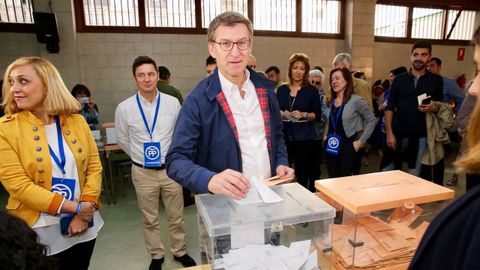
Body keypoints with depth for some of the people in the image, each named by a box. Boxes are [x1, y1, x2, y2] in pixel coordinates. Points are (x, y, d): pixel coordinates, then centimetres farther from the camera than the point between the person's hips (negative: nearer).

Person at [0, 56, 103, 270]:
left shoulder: (77, 121, 0)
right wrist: (76, 208, -18)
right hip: (40, 232, -3)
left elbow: (94, 167, 0)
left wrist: (85, 212, -12)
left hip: (84, 225, 3)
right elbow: (18, 185, -14)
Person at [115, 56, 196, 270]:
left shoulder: (172, 103, -8)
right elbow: (122, 140, 8)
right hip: (143, 172, 0)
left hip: (171, 168, 0)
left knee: (176, 216, 15)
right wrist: (140, 156, 12)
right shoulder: (124, 108, -8)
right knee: (149, 219, 17)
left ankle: (180, 252, 37)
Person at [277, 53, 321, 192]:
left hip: (304, 137, -2)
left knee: (302, 173, 1)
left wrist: (303, 114, -17)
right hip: (284, 135, 2)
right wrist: (281, 114, -10)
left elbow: (318, 115, 0)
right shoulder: (282, 89, 9)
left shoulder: (311, 90, 2)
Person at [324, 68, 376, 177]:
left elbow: (371, 120, -4)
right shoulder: (331, 101, 8)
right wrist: (326, 136, 10)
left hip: (347, 147, -5)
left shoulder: (356, 100, -10)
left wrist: (361, 141, -7)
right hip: (331, 148, 5)